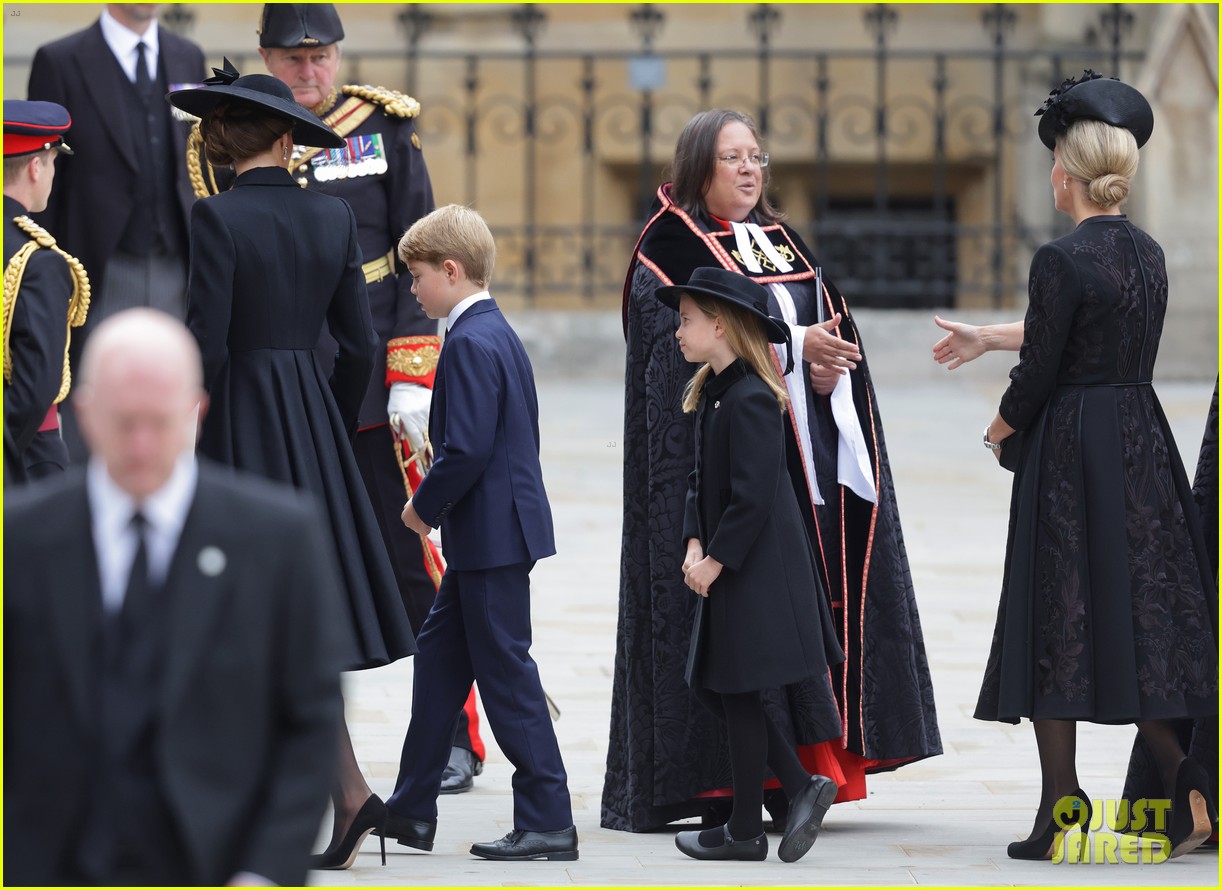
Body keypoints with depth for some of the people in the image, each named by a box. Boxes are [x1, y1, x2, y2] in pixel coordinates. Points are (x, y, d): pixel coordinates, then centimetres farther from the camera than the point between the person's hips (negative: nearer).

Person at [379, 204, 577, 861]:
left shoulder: (470, 344, -18)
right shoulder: (498, 333, 13)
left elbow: (467, 449, -25)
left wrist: (426, 505, -9)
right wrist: (438, 503, 16)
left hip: (491, 535, -11)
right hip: (490, 532, 11)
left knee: (505, 671, -6)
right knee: (440, 653, 16)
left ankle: (548, 823, -3)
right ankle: (411, 811, 23)